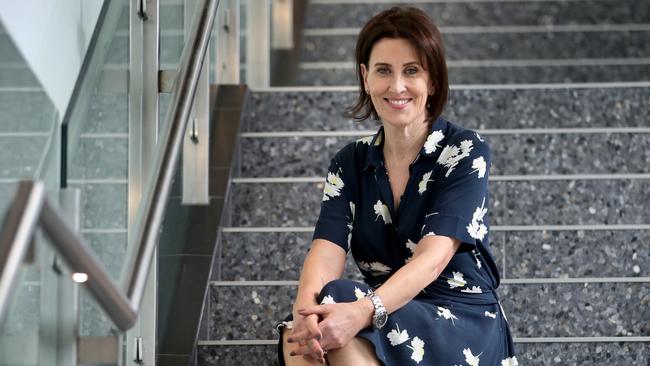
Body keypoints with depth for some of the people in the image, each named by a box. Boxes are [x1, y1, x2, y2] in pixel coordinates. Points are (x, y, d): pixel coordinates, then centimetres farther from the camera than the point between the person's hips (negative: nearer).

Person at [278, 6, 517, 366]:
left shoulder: (465, 152, -6)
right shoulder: (350, 164, 8)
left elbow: (433, 258, -20)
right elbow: (327, 251, -9)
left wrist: (363, 312, -38)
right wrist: (306, 306, -33)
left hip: (464, 326, -3)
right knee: (299, 335, -31)